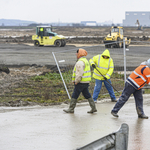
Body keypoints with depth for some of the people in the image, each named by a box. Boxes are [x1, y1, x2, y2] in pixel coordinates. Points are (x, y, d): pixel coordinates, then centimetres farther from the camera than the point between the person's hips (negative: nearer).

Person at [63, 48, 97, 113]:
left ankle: (71, 109, 5)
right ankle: (93, 108, 10)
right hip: (86, 82, 10)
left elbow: (79, 73, -24)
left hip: (81, 82, -10)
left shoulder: (80, 62, -18)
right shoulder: (85, 60, 16)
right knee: (87, 95, 12)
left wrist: (76, 81, -15)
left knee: (74, 95, -1)